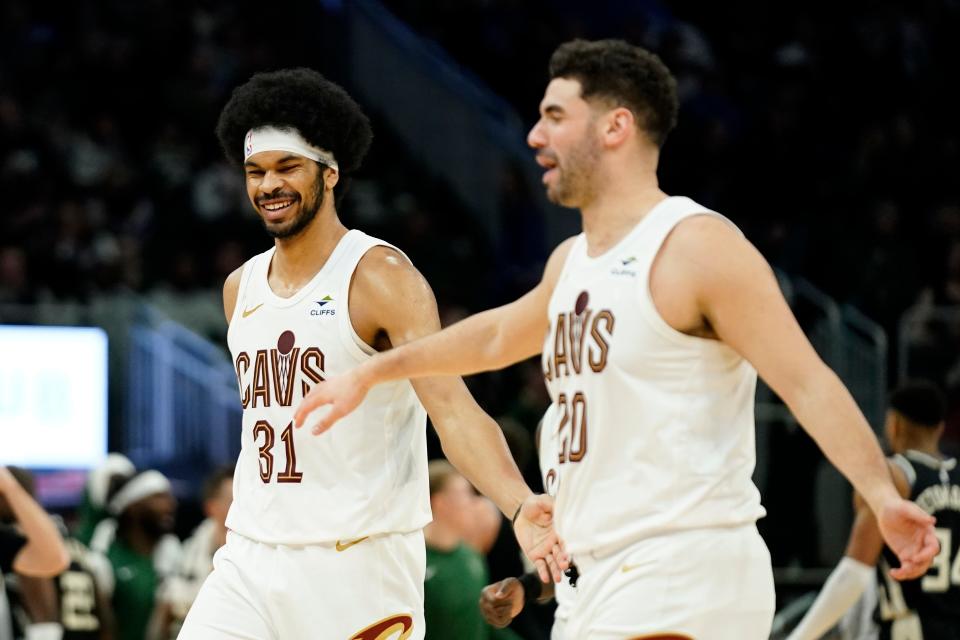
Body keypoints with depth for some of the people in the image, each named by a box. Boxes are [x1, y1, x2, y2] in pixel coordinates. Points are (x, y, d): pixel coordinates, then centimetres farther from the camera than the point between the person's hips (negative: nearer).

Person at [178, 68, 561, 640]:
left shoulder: (381, 277, -11)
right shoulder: (241, 288, 12)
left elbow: (452, 408, -21)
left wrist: (519, 506, -37)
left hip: (359, 564, -6)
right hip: (252, 557, 6)